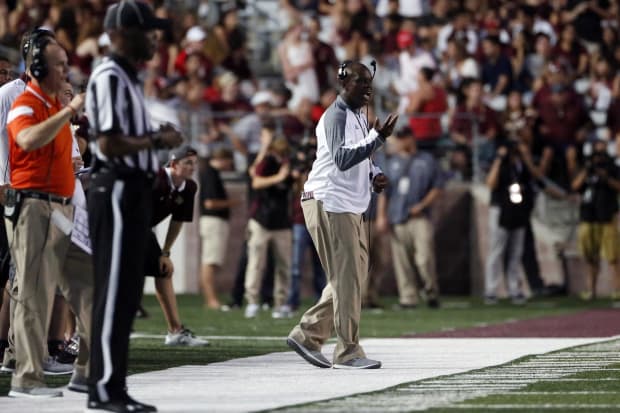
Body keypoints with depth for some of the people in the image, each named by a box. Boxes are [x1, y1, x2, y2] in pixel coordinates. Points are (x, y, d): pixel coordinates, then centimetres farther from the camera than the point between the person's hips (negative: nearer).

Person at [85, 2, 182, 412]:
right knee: (114, 291, -8)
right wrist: (158, 140, -13)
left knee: (127, 293, 11)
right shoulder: (109, 78, -13)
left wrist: (157, 140, 7)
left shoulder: (130, 79, 18)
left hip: (135, 191, 10)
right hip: (116, 190, -10)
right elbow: (108, 143, -21)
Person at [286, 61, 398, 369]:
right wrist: (377, 137, -32)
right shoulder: (336, 116, -13)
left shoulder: (358, 116, 17)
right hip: (329, 203, -10)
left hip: (351, 207, 10)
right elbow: (343, 159, -27)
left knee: (354, 276, 11)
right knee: (347, 277, -9)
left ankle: (307, 335, 18)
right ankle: (348, 352, -5)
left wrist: (374, 175, 8)